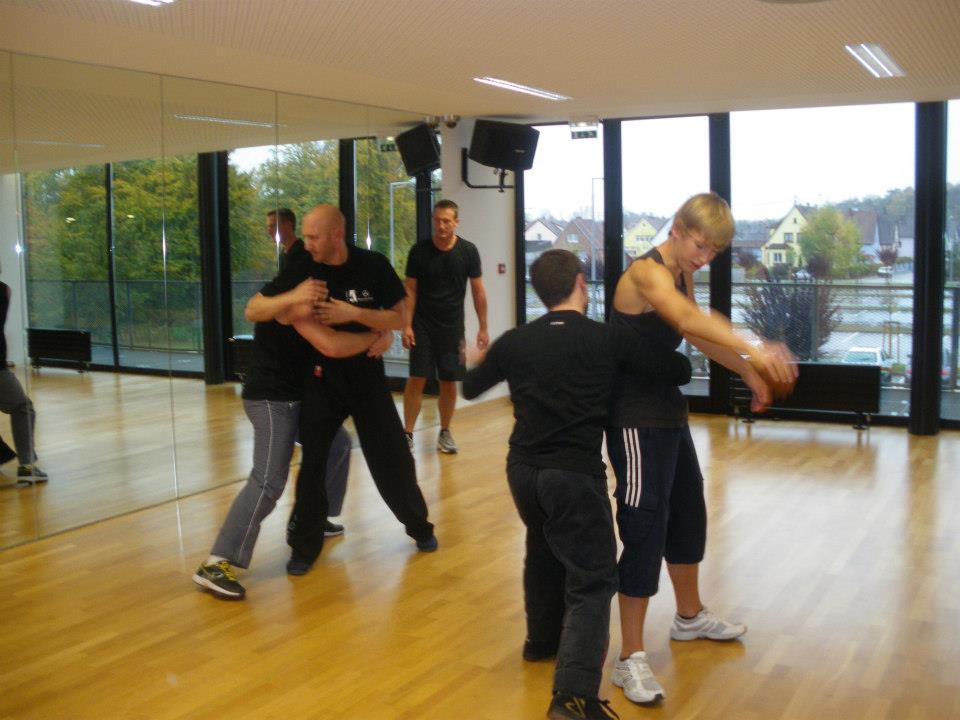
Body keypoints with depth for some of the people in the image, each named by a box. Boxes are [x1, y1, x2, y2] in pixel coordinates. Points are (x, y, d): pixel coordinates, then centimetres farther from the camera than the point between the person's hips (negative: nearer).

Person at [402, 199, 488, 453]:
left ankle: (445, 432, 20)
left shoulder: (468, 251, -2)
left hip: (453, 326, 1)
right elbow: (410, 290, 0)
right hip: (423, 325, -1)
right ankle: (407, 433, 1)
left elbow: (478, 291, 3)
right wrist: (407, 325, -8)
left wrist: (483, 328, 2)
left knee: (449, 382, 6)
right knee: (416, 379, -6)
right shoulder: (419, 251, -3)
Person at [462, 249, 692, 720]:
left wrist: (477, 362, 41)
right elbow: (679, 373, 0)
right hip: (576, 473, -5)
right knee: (593, 580, 1)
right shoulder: (609, 339, -5)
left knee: (545, 547, 30)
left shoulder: (515, 341, 4)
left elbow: (469, 388, 19)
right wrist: (667, 358, 22)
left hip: (523, 470, 5)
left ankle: (543, 638, 48)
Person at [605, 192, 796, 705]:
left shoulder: (681, 275, 9)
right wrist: (753, 350, -54)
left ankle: (690, 616, 43)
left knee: (688, 513, 21)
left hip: (668, 411, 10)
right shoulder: (646, 273, -20)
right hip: (635, 420, -10)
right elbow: (689, 320, -40)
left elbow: (697, 332, 24)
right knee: (645, 529, -8)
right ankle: (631, 658, 3)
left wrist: (748, 371, 17)